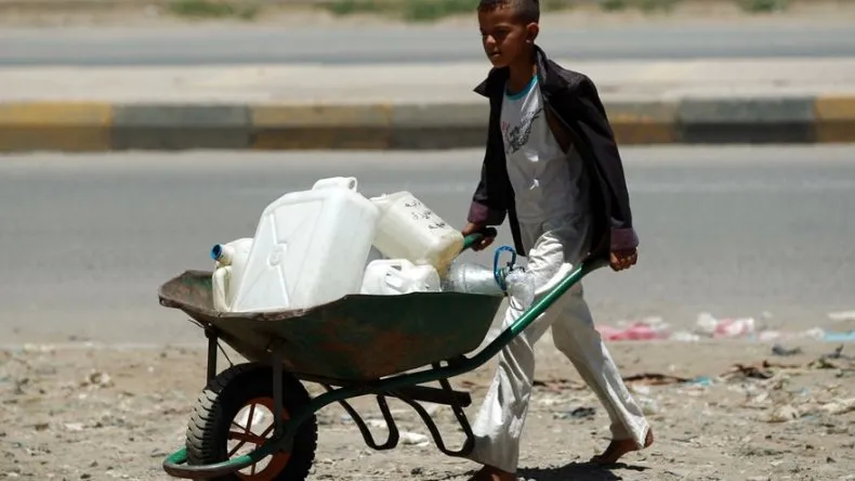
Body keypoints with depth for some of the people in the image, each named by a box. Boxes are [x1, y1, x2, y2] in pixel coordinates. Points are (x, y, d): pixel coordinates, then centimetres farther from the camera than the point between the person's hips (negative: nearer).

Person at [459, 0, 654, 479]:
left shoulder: (564, 89, -19)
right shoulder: (500, 91, 4)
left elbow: (605, 157, -17)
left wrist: (620, 234, -17)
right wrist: (482, 216, 16)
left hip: (567, 230, -9)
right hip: (532, 232, 9)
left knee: (519, 327, -18)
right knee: (573, 333, 19)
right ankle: (632, 427, 36)